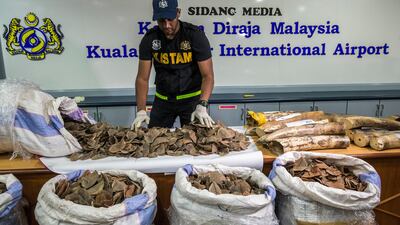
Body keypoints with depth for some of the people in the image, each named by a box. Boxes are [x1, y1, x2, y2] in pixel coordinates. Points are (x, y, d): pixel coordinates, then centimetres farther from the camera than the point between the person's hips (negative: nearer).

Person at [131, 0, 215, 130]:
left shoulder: (196, 35, -17)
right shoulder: (149, 39, -9)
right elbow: (142, 78, -8)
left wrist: (202, 106, -35)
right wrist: (141, 111, -20)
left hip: (192, 98, -2)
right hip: (162, 99, 3)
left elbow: (207, 76, -19)